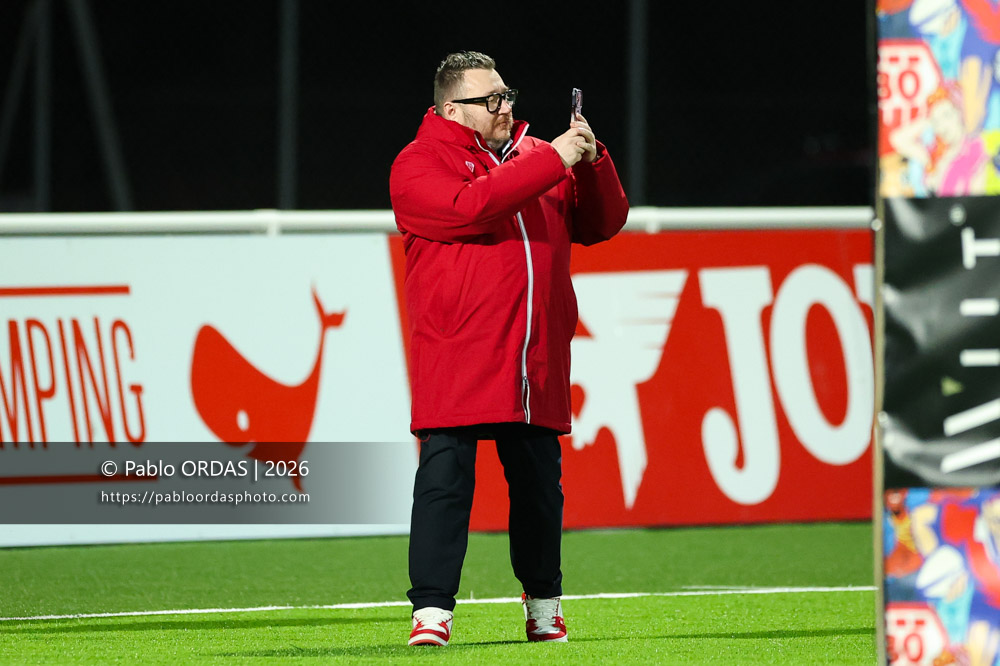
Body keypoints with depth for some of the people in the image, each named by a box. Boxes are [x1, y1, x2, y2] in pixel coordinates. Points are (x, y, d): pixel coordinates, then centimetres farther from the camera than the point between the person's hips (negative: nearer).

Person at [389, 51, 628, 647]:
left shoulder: (536, 157, 18)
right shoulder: (419, 165, 0)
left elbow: (602, 223, 17)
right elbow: (468, 207, -19)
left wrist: (590, 160, -2)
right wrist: (552, 162, -17)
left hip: (537, 363, 5)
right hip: (455, 360, -5)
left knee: (539, 480, 9)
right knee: (445, 477, -11)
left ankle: (544, 604, 24)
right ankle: (432, 609, -10)